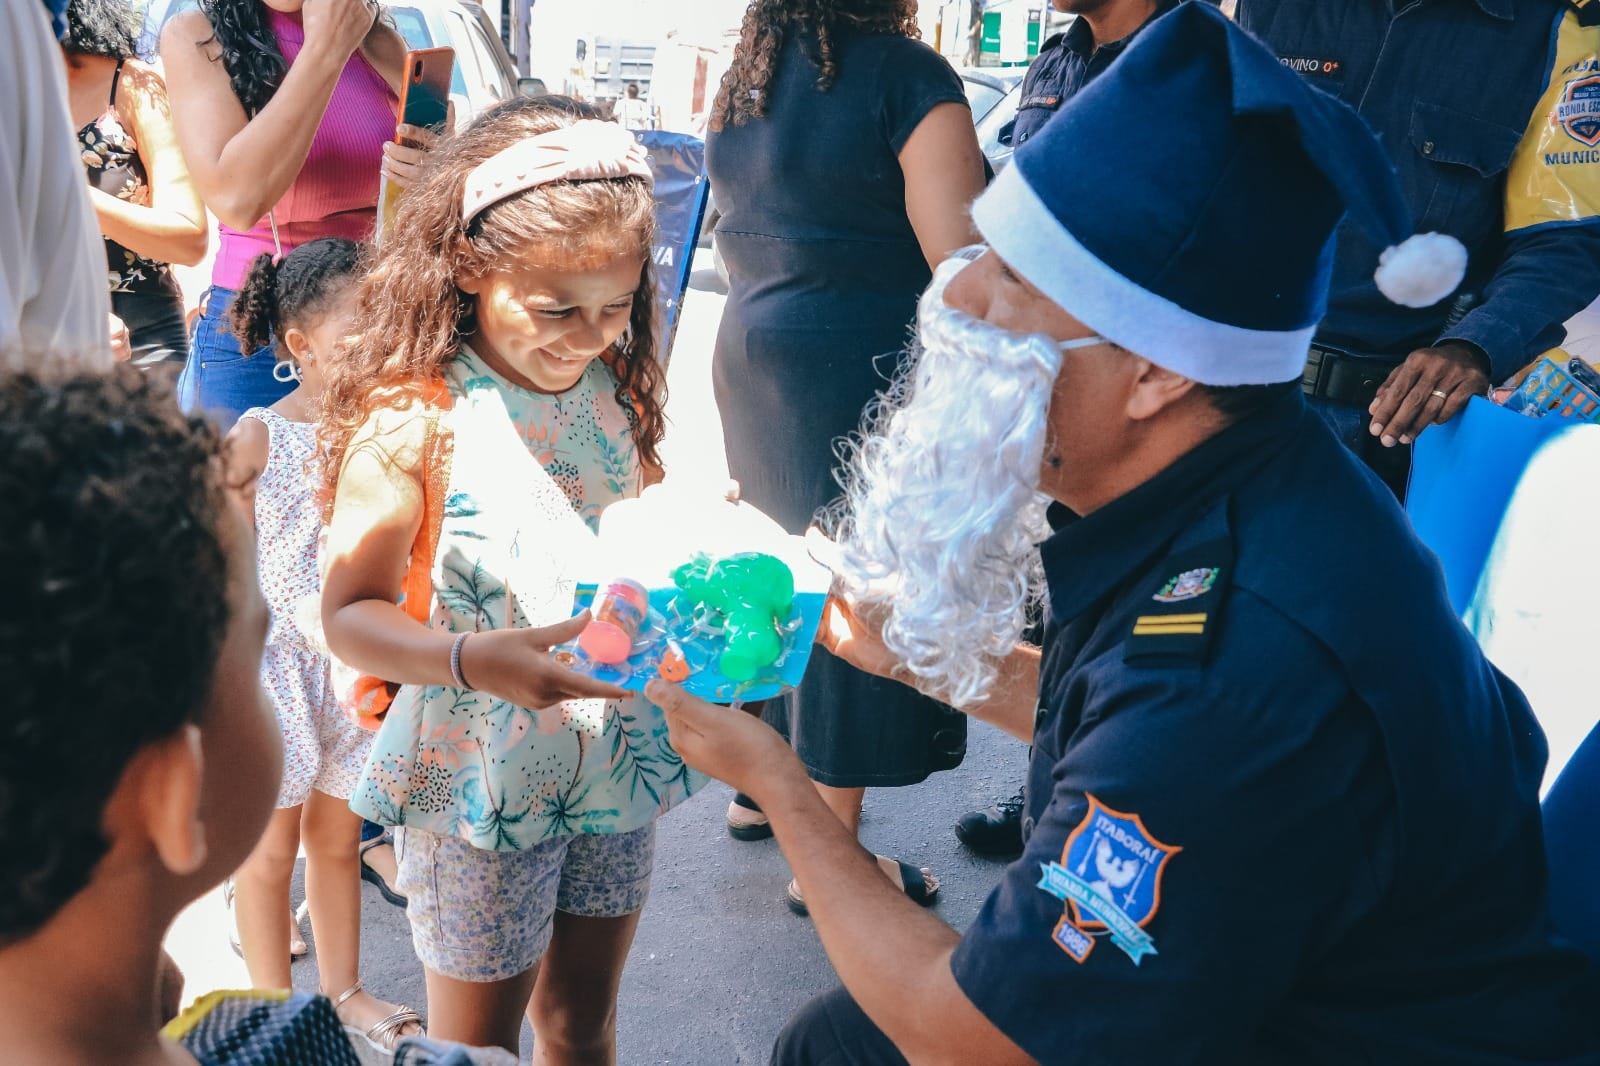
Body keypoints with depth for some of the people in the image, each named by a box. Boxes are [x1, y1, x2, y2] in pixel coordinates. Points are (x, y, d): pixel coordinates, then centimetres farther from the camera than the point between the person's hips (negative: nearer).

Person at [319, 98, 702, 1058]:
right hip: (481, 786, -5)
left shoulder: (617, 388, 0)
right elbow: (351, 613, -16)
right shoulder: (415, 421, -18)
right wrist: (477, 661, -34)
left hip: (619, 754, 5)